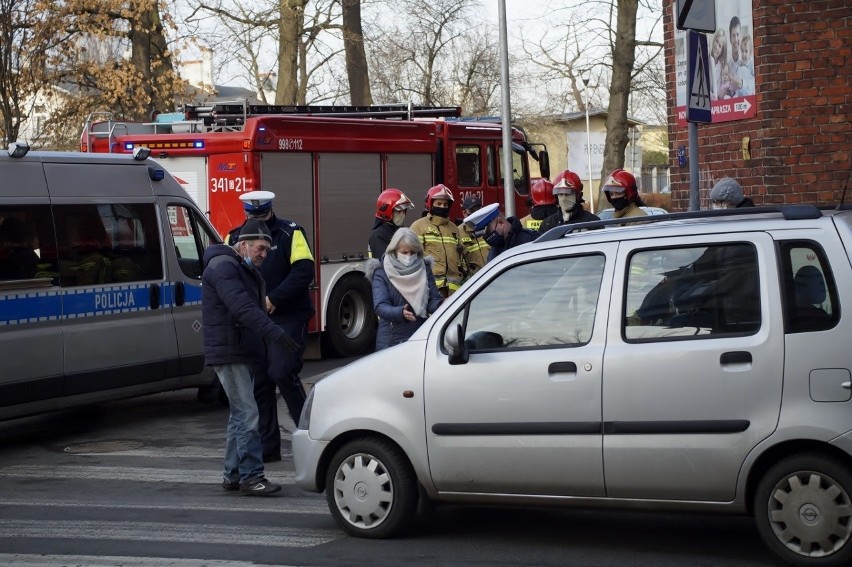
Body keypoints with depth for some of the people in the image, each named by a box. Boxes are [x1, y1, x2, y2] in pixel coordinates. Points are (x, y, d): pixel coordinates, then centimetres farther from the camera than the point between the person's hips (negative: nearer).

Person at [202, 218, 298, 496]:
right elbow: (241, 307, -27)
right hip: (228, 353, -10)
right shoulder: (223, 266, -14)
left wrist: (261, 353, 14)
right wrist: (275, 333, -35)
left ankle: (233, 475, 19)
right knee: (248, 414, -12)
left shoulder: (247, 271, 20)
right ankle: (251, 477, -11)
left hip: (244, 353, 10)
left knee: (240, 414, 13)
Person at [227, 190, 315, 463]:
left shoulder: (290, 233, -3)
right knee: (259, 382, 6)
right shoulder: (235, 238, 10)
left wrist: (274, 299, -20)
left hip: (288, 318, -5)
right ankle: (267, 446, 14)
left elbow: (304, 270, -13)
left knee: (282, 373, -16)